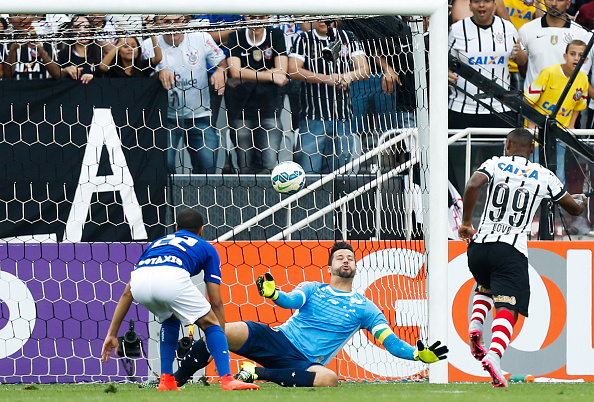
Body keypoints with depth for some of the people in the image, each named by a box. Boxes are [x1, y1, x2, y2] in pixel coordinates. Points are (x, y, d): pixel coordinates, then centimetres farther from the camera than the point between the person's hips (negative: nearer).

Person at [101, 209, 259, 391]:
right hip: (172, 277, -4)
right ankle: (227, 379, -2)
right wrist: (221, 343, 31)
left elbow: (127, 294, 35)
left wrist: (112, 334, 35)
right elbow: (216, 302, 25)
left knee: (170, 320, 33)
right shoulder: (206, 248, 32)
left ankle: (166, 379, 24)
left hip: (139, 280, 4)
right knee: (210, 323, 14)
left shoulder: (157, 243, 41)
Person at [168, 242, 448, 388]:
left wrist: (419, 355, -12)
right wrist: (273, 294, -32)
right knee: (221, 332, -25)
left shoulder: (364, 308, 14)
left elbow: (391, 342, 8)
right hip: (279, 339, 1)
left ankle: (258, 373, -25)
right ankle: (177, 379, -12)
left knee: (329, 379, -40)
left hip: (304, 363, 0)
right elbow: (292, 301, -7)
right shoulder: (312, 289, 16)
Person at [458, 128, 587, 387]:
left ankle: (475, 325, 6)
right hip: (512, 250, -2)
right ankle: (494, 355, -38)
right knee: (507, 310, -11)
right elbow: (575, 209, 19)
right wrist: (581, 200, 44)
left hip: (480, 246, 2)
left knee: (485, 287, 33)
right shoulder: (544, 176, 9)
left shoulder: (495, 164, 7)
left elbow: (473, 185, -15)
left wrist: (466, 223, -5)